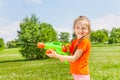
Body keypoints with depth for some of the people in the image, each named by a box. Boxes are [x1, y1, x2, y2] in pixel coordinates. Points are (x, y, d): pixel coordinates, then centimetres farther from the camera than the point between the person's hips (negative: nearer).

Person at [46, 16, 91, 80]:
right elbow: (70, 54, 12)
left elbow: (74, 58, -20)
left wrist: (57, 55, -21)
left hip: (82, 74, -8)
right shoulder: (74, 41, 9)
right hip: (76, 73, 8)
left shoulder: (85, 41, -18)